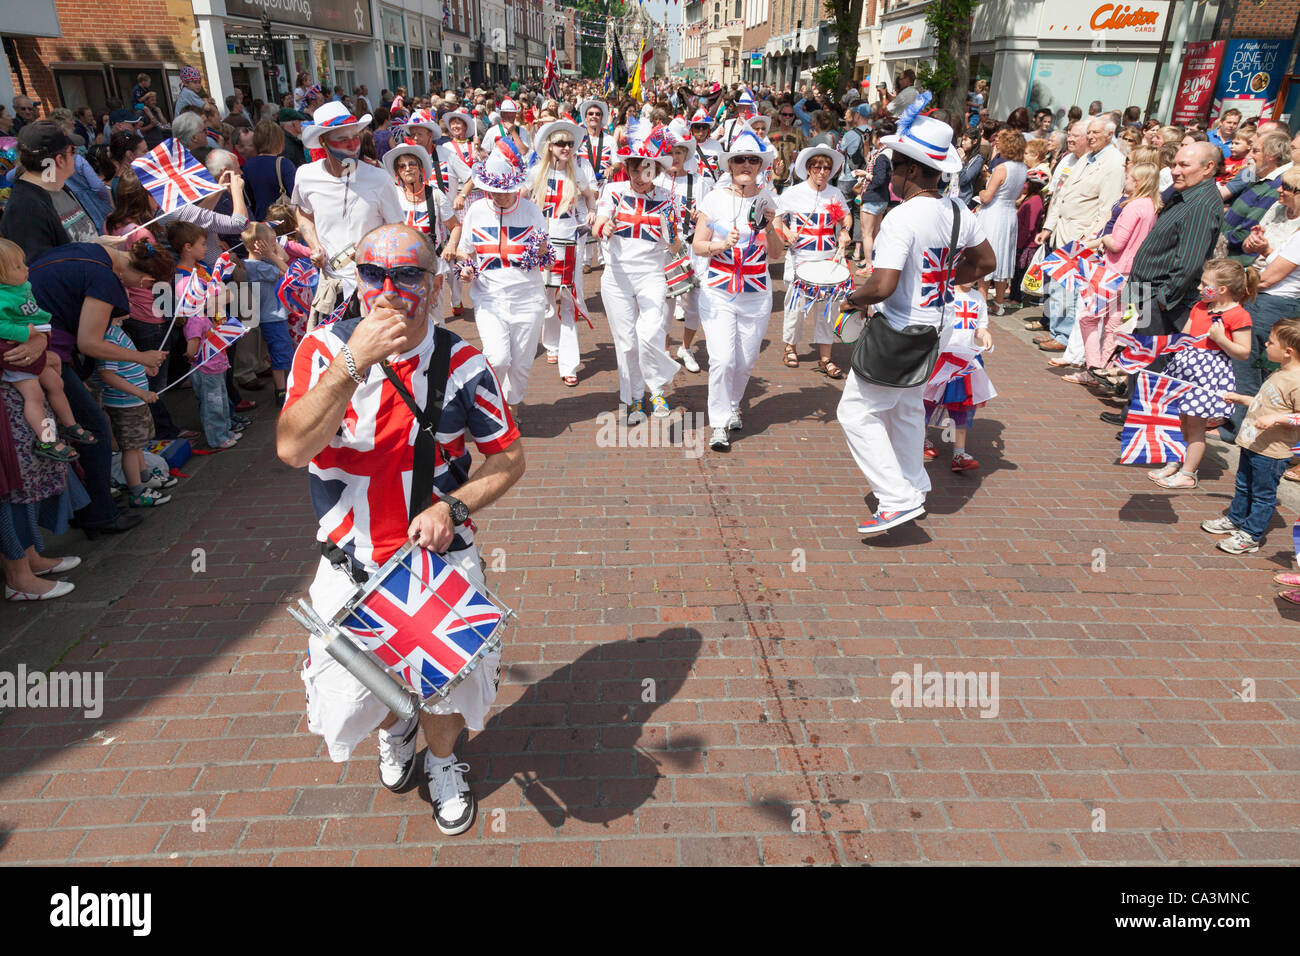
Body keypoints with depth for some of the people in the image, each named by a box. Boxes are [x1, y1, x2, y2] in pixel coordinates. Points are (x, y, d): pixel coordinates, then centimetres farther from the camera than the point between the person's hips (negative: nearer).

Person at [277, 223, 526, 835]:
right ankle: (394, 729, 48)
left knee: (448, 681, 2)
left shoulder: (461, 362, -8)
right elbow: (291, 450, -23)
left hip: (441, 556, 0)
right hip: (351, 565, 1)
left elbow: (509, 457, -2)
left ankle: (441, 760, 40)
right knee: (348, 695, 8)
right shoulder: (324, 349, -9)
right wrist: (353, 363, -33)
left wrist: (452, 507, -18)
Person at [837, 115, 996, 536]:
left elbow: (882, 286, -30)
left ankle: (898, 499, -2)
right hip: (931, 327, 9)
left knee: (857, 411, 0)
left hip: (898, 330, -9)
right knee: (907, 409, 24)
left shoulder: (901, 217, -24)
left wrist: (854, 299, -11)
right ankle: (913, 488, 39)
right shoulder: (958, 212, 2)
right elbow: (986, 262, 15)